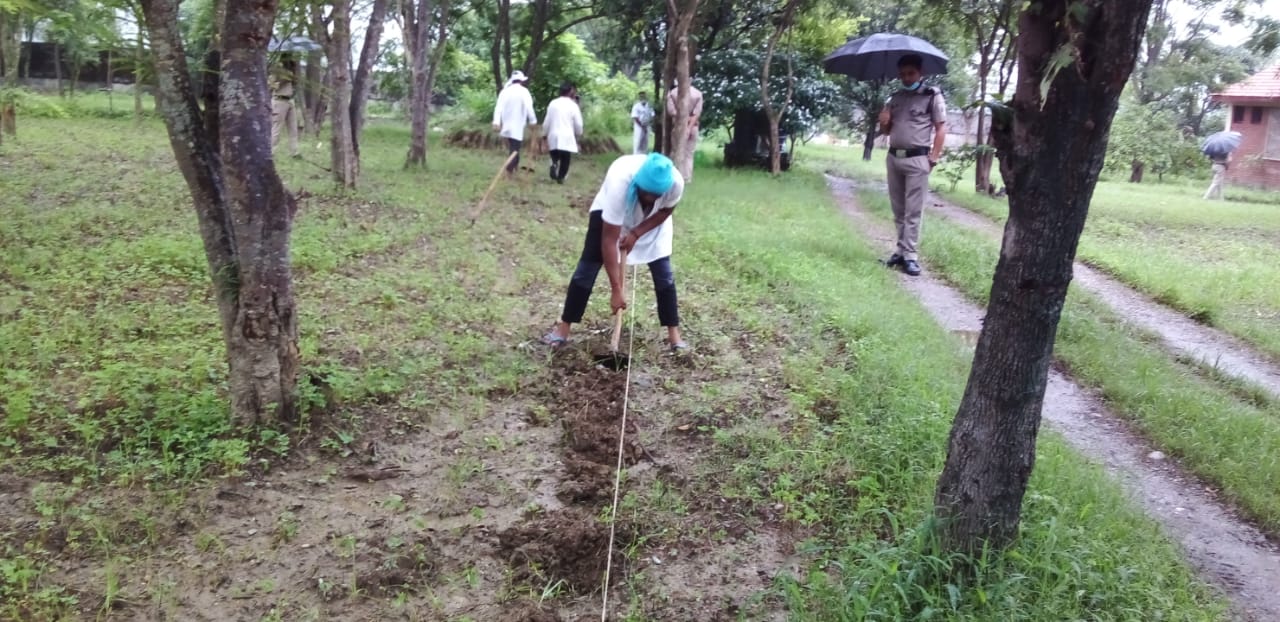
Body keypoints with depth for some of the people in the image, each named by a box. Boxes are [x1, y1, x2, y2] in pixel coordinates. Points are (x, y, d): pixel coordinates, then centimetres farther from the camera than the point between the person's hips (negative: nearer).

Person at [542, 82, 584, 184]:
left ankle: (554, 164, -12)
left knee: (555, 156, 17)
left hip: (553, 136, 3)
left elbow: (547, 121, 5)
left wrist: (545, 134, 16)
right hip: (567, 137, -3)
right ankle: (560, 177, 6)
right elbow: (578, 124, -2)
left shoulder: (553, 103, 3)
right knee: (565, 159, 7)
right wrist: (578, 134, 17)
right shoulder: (573, 105, -6)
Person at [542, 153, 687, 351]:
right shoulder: (619, 183, -44)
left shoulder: (676, 183, -37)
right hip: (609, 212, -2)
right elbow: (609, 240, -40)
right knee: (587, 267, -8)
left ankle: (673, 333, 6)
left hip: (653, 220, 3)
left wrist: (636, 233, -25)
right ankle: (563, 328, 1)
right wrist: (616, 290, -39)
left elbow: (666, 211, -11)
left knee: (664, 272, -5)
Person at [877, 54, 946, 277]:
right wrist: (884, 122, -3)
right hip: (893, 158, 6)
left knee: (913, 211, -5)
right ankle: (901, 250, 16)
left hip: (917, 159, -6)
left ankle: (910, 256, -4)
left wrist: (933, 158, -11)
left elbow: (941, 128, -4)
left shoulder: (932, 95, -1)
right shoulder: (896, 97, 14)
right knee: (898, 209, 9)